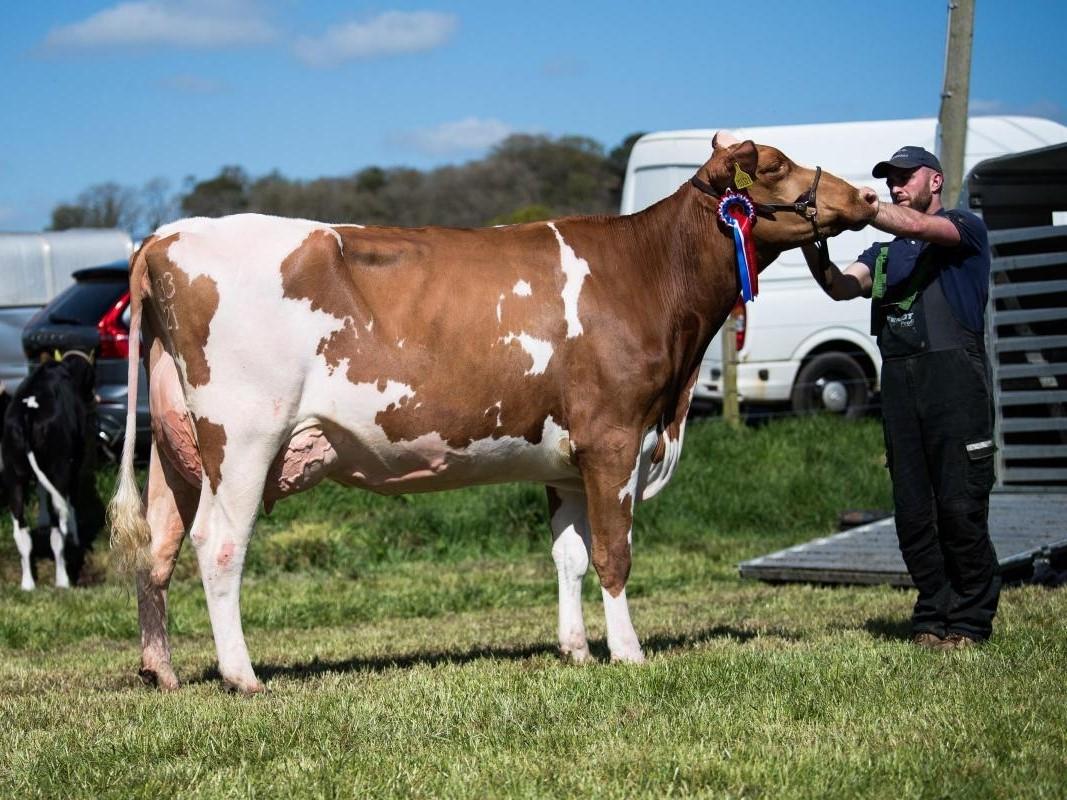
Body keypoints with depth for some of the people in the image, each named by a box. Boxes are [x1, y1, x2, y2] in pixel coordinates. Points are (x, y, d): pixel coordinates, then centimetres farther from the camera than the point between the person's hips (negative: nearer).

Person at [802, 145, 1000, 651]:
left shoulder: (966, 228, 9)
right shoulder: (884, 253, 25)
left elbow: (921, 228, -13)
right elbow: (841, 286, 5)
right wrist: (812, 247, -13)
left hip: (955, 372, -5)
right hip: (899, 378, 5)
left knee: (960, 504, -8)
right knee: (912, 510, 2)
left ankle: (969, 621, -2)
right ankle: (932, 616, 10)